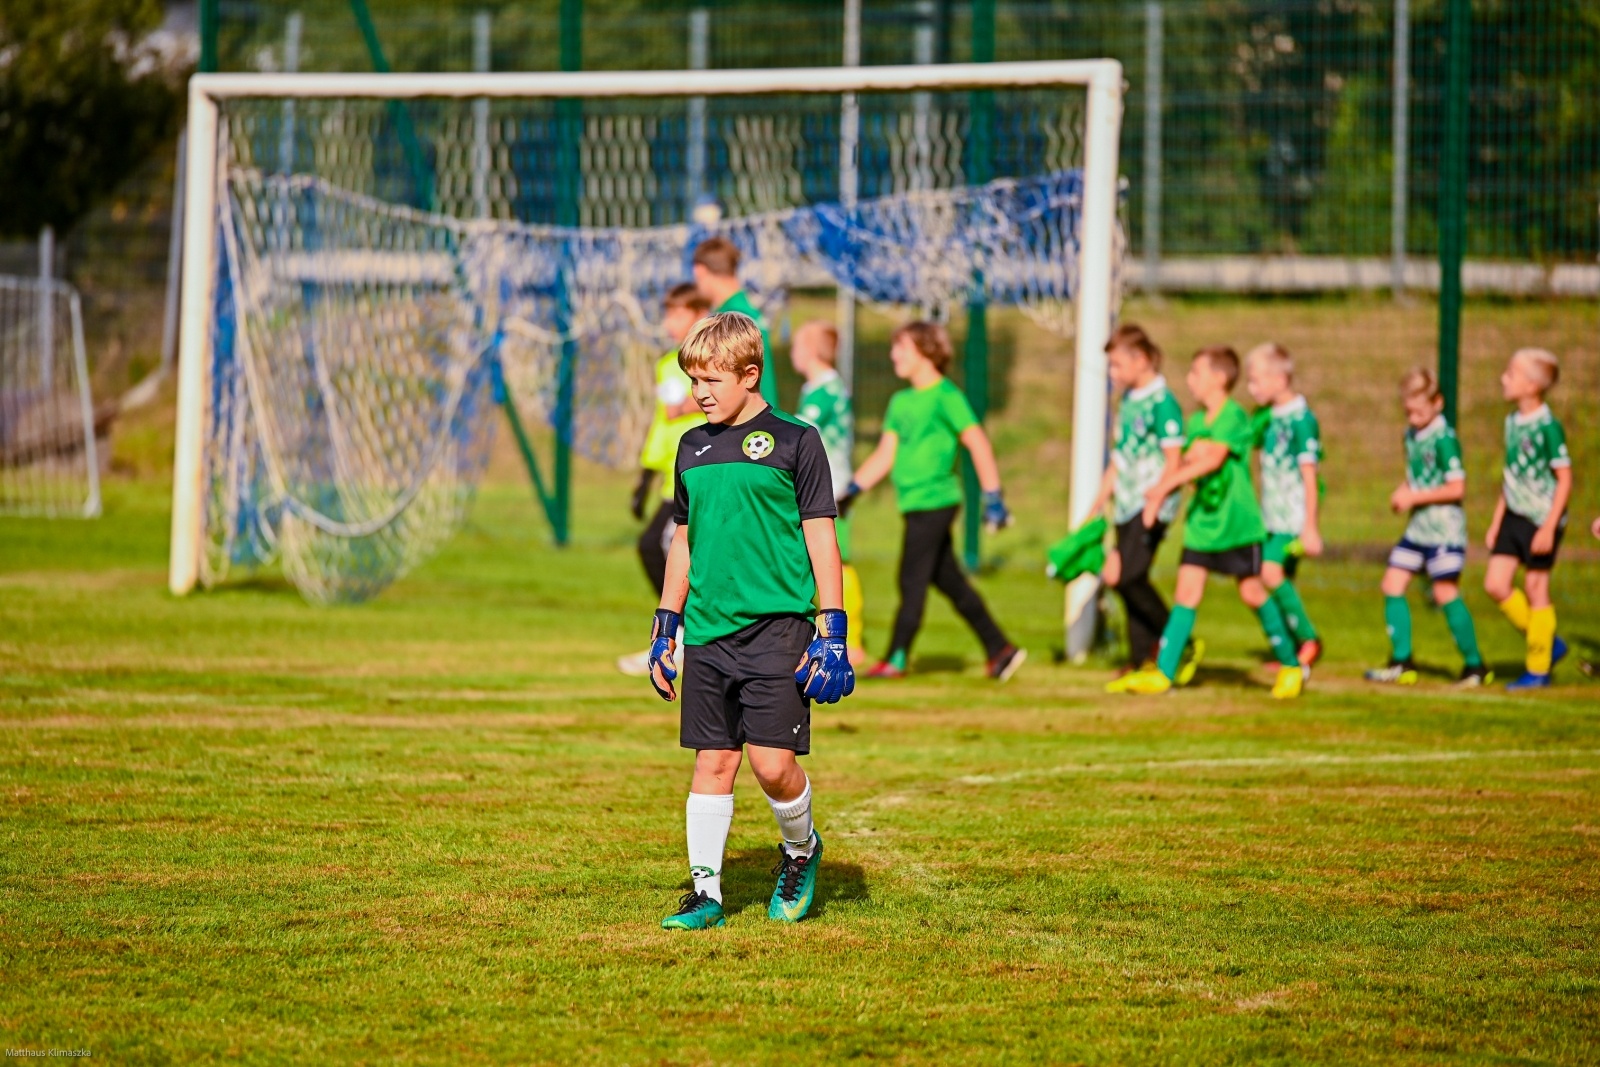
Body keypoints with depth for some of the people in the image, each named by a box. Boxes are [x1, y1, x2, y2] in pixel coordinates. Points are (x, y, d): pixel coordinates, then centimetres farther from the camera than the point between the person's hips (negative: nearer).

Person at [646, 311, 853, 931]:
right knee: (712, 763, 4)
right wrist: (665, 626, 18)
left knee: (772, 762, -11)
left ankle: (801, 850, 17)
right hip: (708, 632, 5)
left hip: (776, 629, -5)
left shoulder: (794, 441, -2)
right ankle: (705, 892, 8)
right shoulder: (694, 447, 13)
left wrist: (832, 631, -6)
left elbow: (820, 538, -2)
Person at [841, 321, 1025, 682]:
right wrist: (854, 489, 8)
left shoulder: (945, 396, -9)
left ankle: (896, 660, 0)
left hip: (934, 500, -8)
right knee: (949, 582, 11)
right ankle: (1000, 649, 16)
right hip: (914, 503, 8)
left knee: (912, 581, -5)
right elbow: (885, 455, 17)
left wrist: (992, 496, -19)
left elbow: (977, 443, -14)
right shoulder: (901, 402, 15)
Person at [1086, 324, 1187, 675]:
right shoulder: (1128, 401, 14)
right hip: (1127, 505, 8)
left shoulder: (1162, 402, -12)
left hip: (1151, 504, -8)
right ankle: (1141, 658, 13)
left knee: (1126, 576, -18)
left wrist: (1155, 501, -24)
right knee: (1131, 582, 7)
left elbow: (1173, 461, -15)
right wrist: (1098, 505, 23)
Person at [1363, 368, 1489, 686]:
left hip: (1443, 528, -9)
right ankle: (1402, 663, 10)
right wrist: (1402, 493, 2)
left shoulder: (1444, 439, -15)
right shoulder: (1411, 434, 10)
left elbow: (1457, 488, -18)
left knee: (1445, 592, -8)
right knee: (1392, 585, 5)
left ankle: (1475, 666, 1)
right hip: (1418, 527, 9)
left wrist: (1414, 497, -16)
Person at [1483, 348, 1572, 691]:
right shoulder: (1512, 422, 8)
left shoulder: (1548, 427, -17)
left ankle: (1538, 669, 11)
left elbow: (1565, 481, -16)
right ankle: (1549, 644, 18)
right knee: (1496, 584, 2)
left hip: (1541, 519, -8)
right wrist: (1496, 521, 17)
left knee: (1535, 588, 0)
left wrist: (1549, 527, -19)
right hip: (1514, 516, 8)